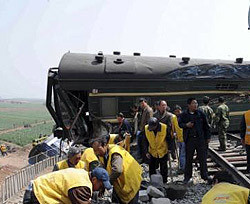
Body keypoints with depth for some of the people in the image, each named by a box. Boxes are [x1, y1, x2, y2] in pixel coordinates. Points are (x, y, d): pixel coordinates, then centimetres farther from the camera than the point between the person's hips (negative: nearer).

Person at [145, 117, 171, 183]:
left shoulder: (165, 128, -20)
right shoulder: (146, 128, -14)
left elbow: (169, 139, -6)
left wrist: (170, 149, -4)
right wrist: (146, 152, -3)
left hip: (163, 152, -2)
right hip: (152, 153, 2)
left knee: (163, 170, 9)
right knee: (151, 170, 10)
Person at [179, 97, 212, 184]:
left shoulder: (201, 114, 3)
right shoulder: (184, 114, 0)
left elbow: (206, 126, 9)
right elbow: (180, 124, 8)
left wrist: (208, 137, 8)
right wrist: (186, 125, -12)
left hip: (200, 139, 1)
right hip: (189, 139, -1)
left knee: (202, 158, 7)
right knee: (188, 159, 7)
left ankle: (204, 175, 20)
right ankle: (187, 177, 19)